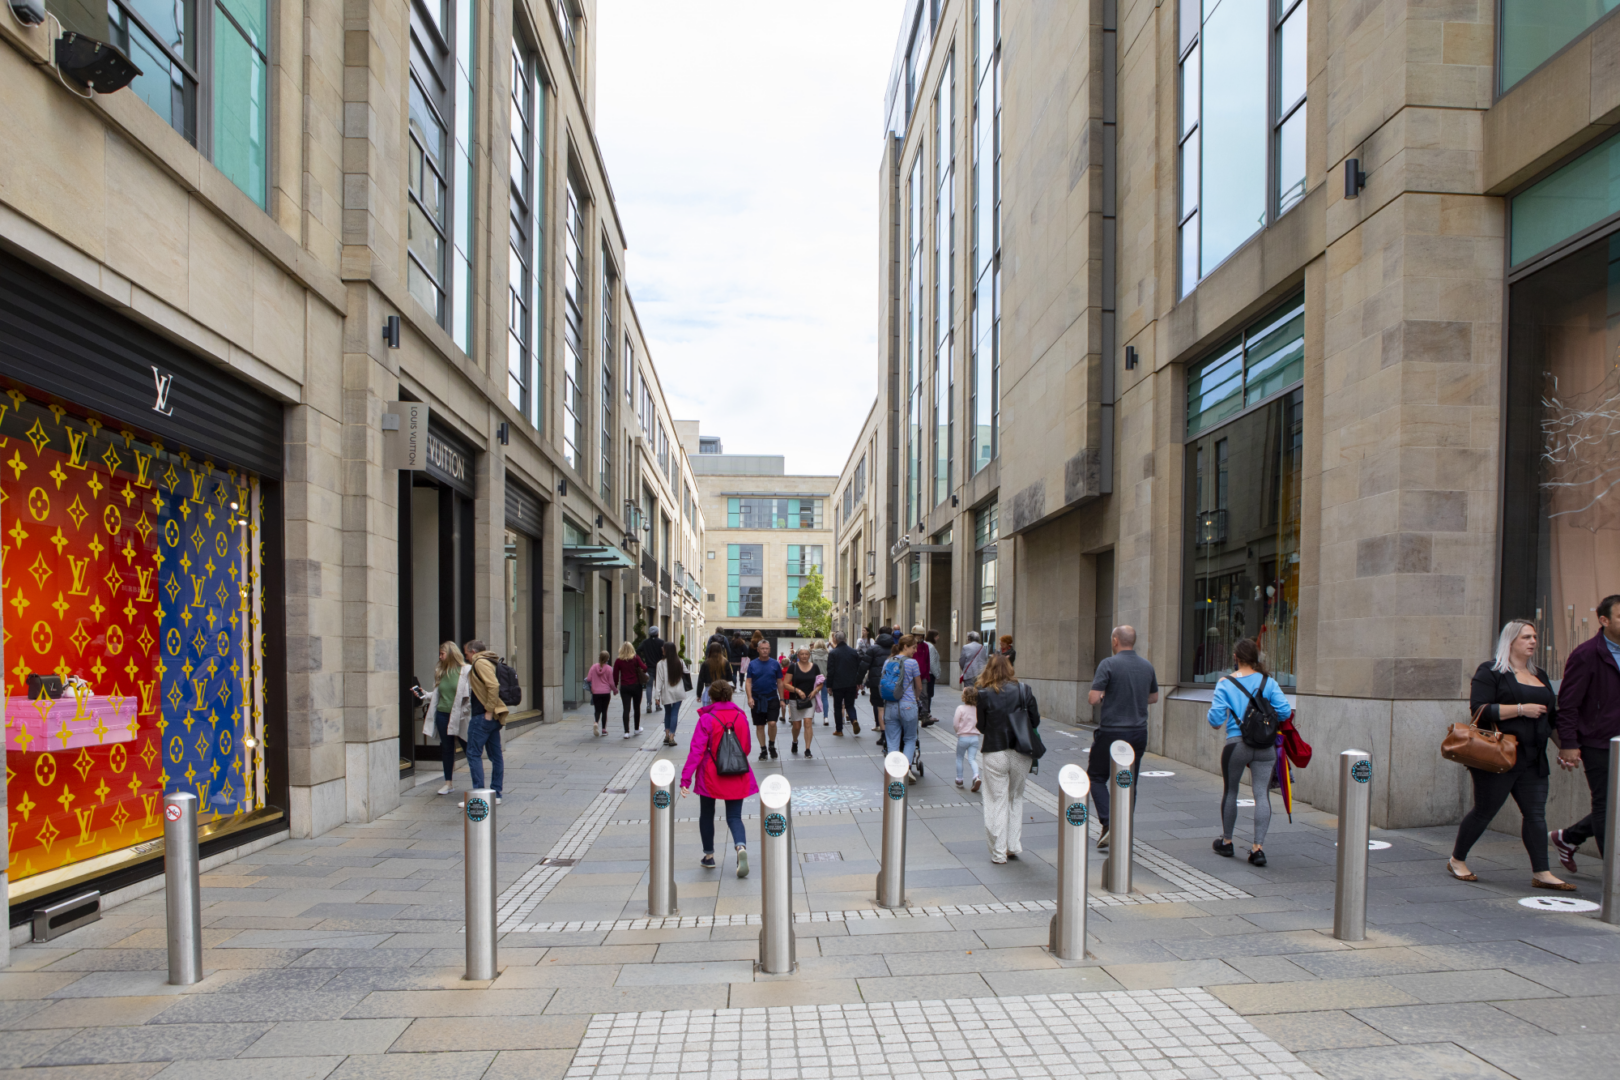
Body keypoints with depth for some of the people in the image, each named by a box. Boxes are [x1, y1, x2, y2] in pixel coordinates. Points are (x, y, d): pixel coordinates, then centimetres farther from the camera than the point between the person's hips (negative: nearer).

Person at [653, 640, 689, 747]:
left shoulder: (661, 663, -11)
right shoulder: (679, 662, -2)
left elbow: (659, 680, -10)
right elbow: (685, 671, 17)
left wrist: (657, 695, -6)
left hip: (666, 693, -1)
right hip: (678, 693, 1)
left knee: (667, 713, 17)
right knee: (675, 713, 2)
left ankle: (667, 735, 18)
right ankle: (671, 737, -4)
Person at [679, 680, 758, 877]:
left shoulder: (707, 719, -11)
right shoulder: (741, 717, 1)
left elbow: (696, 750, -15)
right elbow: (746, 748, 12)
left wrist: (685, 779, -14)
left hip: (711, 776, -2)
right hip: (737, 777, 3)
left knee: (706, 815, 18)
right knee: (734, 817, 6)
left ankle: (708, 856, 27)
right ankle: (741, 846, -22)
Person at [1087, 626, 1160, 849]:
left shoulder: (1108, 664, -13)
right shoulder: (1147, 667, 6)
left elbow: (1094, 699, -16)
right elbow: (1154, 698, 18)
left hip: (1111, 731, -5)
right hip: (1138, 732, 5)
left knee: (1097, 777, 9)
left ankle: (1108, 824, -6)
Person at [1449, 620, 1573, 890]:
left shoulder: (1540, 676, 17)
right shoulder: (1490, 672, -5)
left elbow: (1553, 715, 24)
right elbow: (1479, 710, -15)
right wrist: (1521, 709, -19)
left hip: (1533, 762, 7)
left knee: (1536, 814, 2)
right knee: (1484, 811, 1)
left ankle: (1541, 873, 7)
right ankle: (1457, 860, 15)